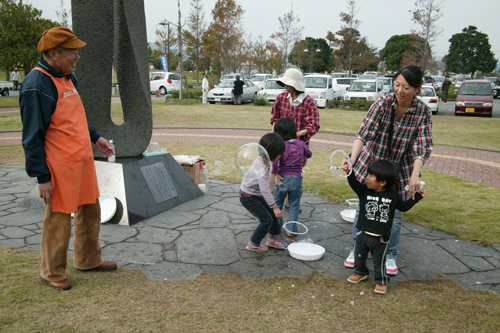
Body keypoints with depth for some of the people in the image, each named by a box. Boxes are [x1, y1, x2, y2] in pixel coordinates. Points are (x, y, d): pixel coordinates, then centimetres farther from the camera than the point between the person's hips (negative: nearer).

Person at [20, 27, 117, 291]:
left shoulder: (67, 76, 12)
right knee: (58, 219, 4)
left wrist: (94, 136, 20)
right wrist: (42, 177, -18)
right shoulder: (37, 86, -17)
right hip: (59, 166, -9)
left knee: (90, 211, 18)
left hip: (82, 160, 9)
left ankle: (88, 260, 36)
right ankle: (52, 273, 24)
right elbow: (32, 137, -17)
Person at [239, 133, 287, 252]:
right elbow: (265, 190, -33)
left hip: (256, 194, 9)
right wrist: (275, 207, -30)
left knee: (272, 214, 13)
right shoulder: (261, 168, -31)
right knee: (267, 220, -4)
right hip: (248, 198, -9)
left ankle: (272, 240, 30)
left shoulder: (262, 160, -2)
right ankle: (253, 245, 12)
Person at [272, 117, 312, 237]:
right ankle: (291, 230, 16)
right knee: (294, 206, 15)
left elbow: (275, 160, -28)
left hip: (283, 178, -2)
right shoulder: (301, 144, -1)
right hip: (296, 179, 2)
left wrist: (275, 174, -17)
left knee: (277, 205, 17)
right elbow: (309, 154, 16)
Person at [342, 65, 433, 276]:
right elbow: (363, 133, -22)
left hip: (399, 171, 1)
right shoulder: (382, 104, -16)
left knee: (394, 215, 8)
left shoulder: (423, 112, -12)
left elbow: (423, 147, -18)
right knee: (363, 209, 10)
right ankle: (356, 250, 28)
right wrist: (352, 158, -38)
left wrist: (415, 175, -32)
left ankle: (390, 256, 30)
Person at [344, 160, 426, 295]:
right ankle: (360, 272, 46)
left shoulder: (393, 195, -6)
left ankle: (381, 281, 31)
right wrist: (349, 172, -40)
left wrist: (417, 197, 3)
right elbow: (354, 184, -24)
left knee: (379, 262, 9)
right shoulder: (364, 190, -7)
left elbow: (403, 206, 8)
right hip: (363, 234, 2)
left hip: (381, 238, -2)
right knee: (359, 256, 19)